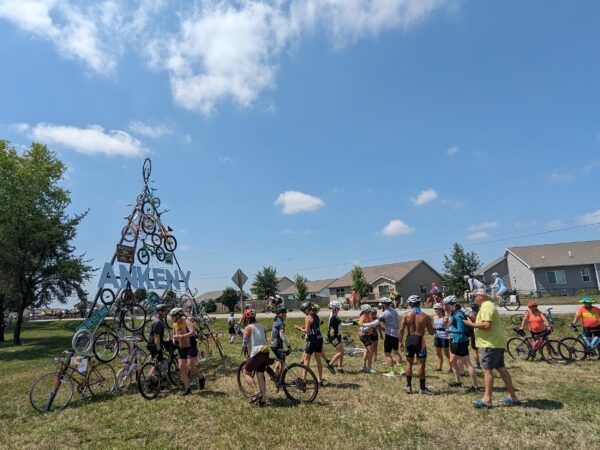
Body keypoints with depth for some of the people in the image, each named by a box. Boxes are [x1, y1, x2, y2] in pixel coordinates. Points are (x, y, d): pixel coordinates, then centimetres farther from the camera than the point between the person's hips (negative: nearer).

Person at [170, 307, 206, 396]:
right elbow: (174, 335, 21)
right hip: (182, 348, 7)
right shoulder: (175, 324, 8)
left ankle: (201, 378, 14)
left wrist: (181, 336, -33)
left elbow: (193, 332, -27)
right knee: (181, 367, 1)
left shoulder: (187, 321, -13)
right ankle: (187, 388, 9)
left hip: (191, 346, -7)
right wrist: (174, 340, -1)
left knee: (191, 366, -13)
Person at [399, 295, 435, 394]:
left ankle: (408, 386, 19)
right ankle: (422, 388, 16)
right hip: (420, 340, -2)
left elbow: (401, 330, -9)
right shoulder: (425, 316, -6)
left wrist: (401, 342, 0)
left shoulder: (406, 316, -4)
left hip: (410, 340, 2)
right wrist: (433, 329, 20)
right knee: (421, 364, 7)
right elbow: (431, 332, -2)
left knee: (409, 363, 14)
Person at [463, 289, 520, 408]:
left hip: (490, 344, -10)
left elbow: (487, 325, -27)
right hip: (496, 343, 10)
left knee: (487, 370, -6)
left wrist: (471, 324, -18)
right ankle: (513, 397, 22)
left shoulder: (486, 307, -17)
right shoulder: (488, 305, 17)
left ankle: (487, 400, -2)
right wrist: (474, 323, 10)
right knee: (501, 368, 15)